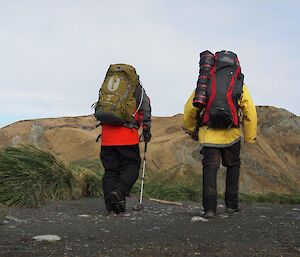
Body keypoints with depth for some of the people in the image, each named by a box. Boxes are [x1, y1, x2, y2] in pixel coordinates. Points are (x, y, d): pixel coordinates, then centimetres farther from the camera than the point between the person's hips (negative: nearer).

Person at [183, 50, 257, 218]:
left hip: (208, 134, 0)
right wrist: (251, 137, 13)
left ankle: (210, 208, -7)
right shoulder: (240, 86, 6)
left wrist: (190, 129, 23)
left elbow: (190, 109, 7)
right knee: (233, 167, 19)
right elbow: (251, 113, 4)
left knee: (210, 168, 3)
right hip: (232, 134, 0)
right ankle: (231, 204, 21)